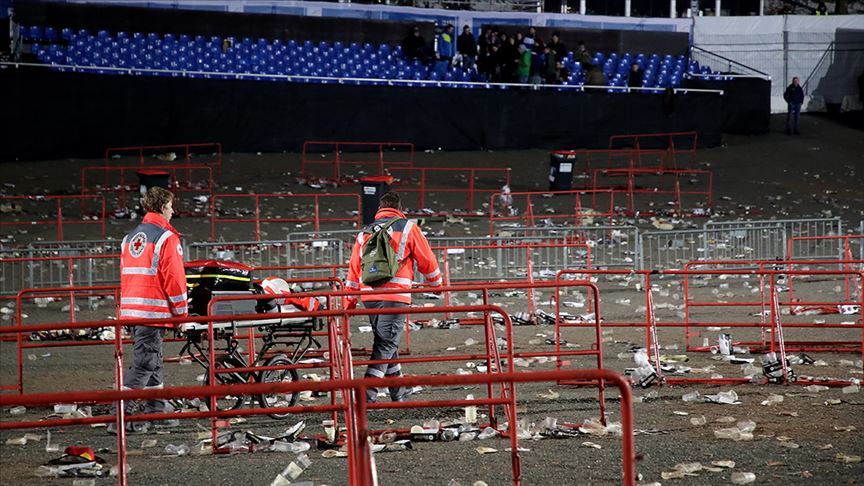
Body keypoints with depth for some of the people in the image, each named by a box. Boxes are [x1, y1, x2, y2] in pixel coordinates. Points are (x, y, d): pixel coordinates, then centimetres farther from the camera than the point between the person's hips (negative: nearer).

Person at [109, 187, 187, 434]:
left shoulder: (130, 237, 16)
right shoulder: (166, 237, -9)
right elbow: (174, 277, -12)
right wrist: (181, 312, -4)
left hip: (131, 309, 8)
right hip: (155, 309, -8)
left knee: (153, 361, 18)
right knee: (144, 363, -8)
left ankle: (157, 411, 23)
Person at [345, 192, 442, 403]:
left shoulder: (365, 233, 16)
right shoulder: (408, 228, 4)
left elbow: (354, 268, 13)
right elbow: (427, 260, 8)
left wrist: (350, 302, 16)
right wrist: (436, 283, 26)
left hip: (368, 296, 5)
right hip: (395, 295, -5)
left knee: (385, 342, 18)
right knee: (386, 345, -4)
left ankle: (399, 393, 26)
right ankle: (368, 392, -16)